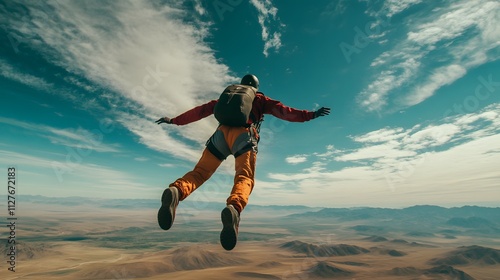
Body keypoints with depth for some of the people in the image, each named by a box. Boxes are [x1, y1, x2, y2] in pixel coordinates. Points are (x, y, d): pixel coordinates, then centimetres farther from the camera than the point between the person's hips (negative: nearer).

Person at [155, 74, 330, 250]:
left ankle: (175, 192, -35)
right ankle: (234, 208, -50)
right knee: (244, 178, -16)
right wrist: (310, 115, 11)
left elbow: (201, 110, 34)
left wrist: (174, 120, 42)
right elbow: (282, 111, 13)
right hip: (244, 135, -2)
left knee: (199, 172, -2)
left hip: (222, 132, 3)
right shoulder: (260, 99, 31)